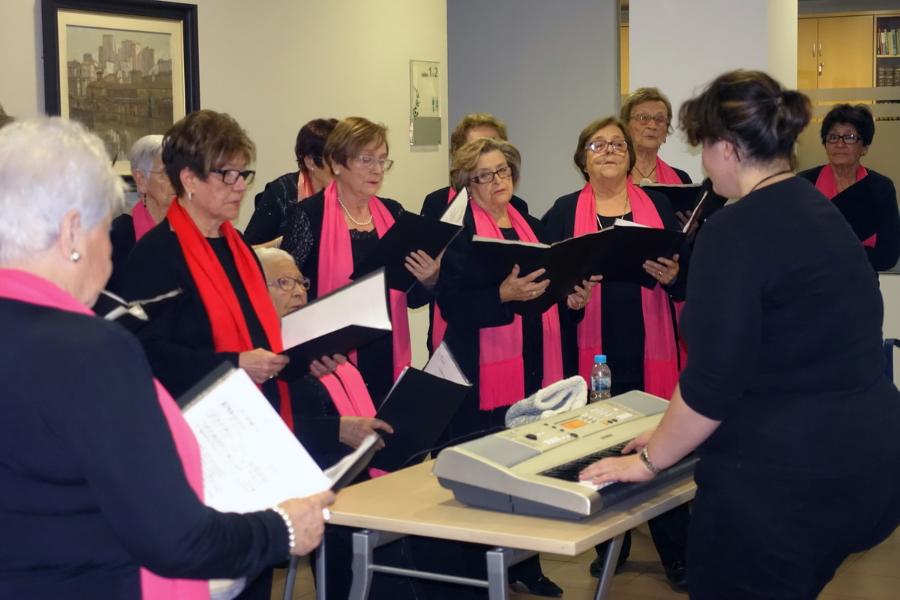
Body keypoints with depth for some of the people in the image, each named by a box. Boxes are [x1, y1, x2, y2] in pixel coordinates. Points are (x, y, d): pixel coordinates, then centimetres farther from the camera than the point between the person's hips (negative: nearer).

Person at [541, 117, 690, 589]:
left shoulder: (658, 206, 9)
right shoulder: (564, 212, 7)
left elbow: (685, 285, 7)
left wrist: (674, 276, -14)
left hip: (650, 352, 0)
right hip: (592, 352, 0)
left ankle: (677, 555, 8)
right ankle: (610, 546, 21)